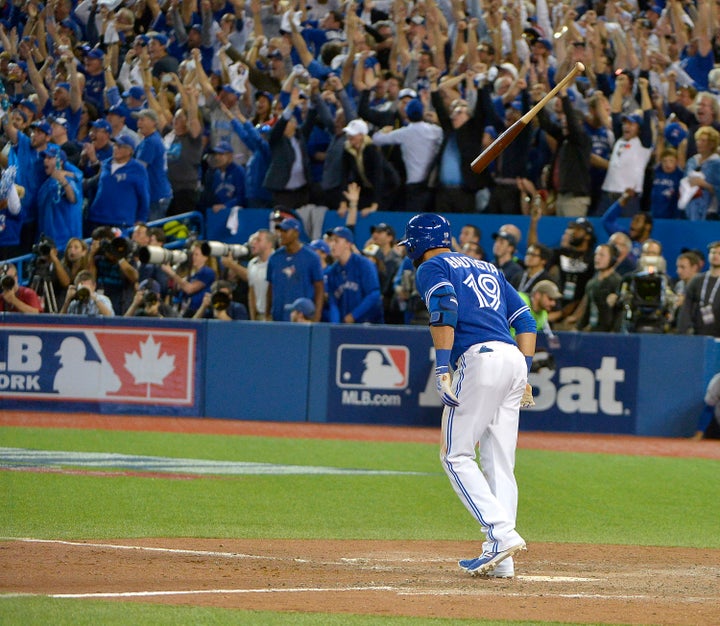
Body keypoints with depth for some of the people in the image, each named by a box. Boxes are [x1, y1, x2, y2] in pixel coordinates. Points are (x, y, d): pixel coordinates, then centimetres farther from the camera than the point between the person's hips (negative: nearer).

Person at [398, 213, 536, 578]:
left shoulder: (432, 267, 8)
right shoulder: (487, 268, 30)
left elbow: (445, 310, -12)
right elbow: (526, 321, 23)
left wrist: (442, 367, -17)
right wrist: (524, 375, 18)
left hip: (480, 359, -7)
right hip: (514, 358, 7)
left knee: (456, 456, -1)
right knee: (499, 463, 8)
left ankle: (502, 534, -16)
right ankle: (500, 559, 3)